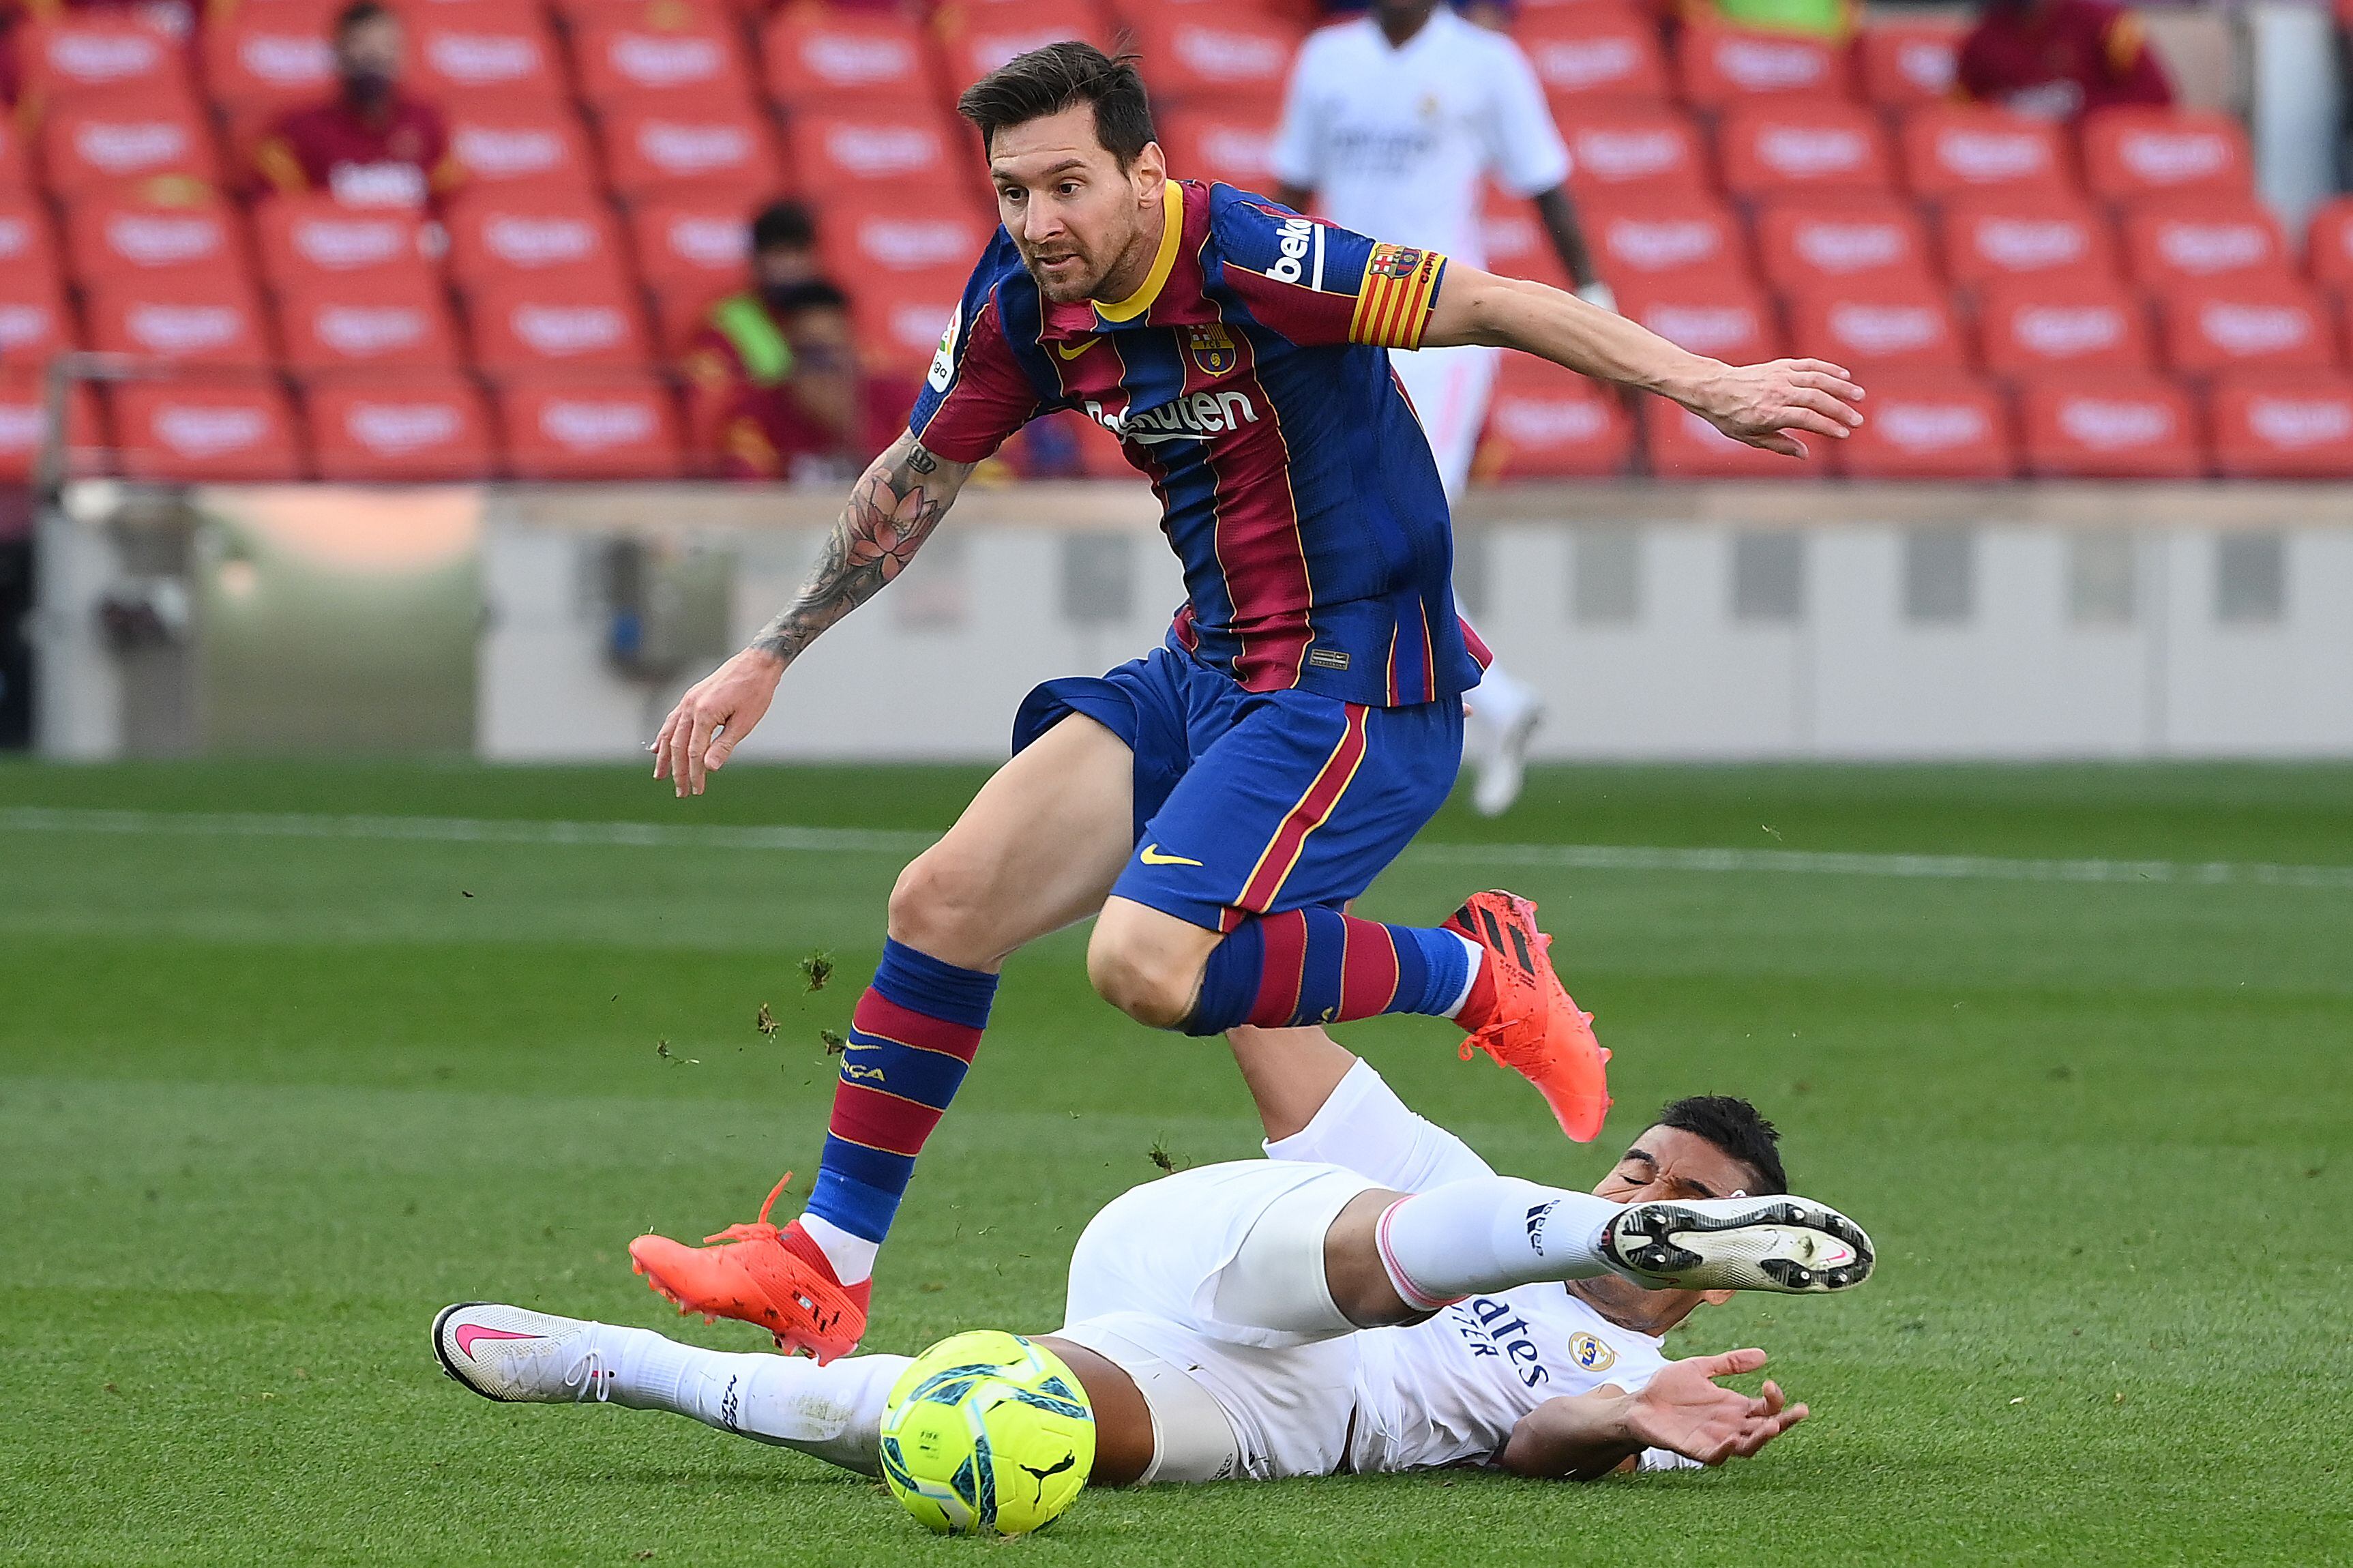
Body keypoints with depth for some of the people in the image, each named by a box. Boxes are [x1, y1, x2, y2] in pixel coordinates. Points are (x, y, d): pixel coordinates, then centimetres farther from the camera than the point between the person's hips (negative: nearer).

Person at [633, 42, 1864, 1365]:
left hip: (1355, 684, -8)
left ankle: (1474, 973, -5)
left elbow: (1483, 303, -24)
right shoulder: (1023, 308, 2)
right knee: (943, 903, 0)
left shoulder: (1243, 262, -22)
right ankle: (828, 1268, 12)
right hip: (1206, 672, 8)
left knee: (1149, 964, -26)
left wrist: (1707, 385, -32)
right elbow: (913, 482, 17)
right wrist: (769, 659, 21)